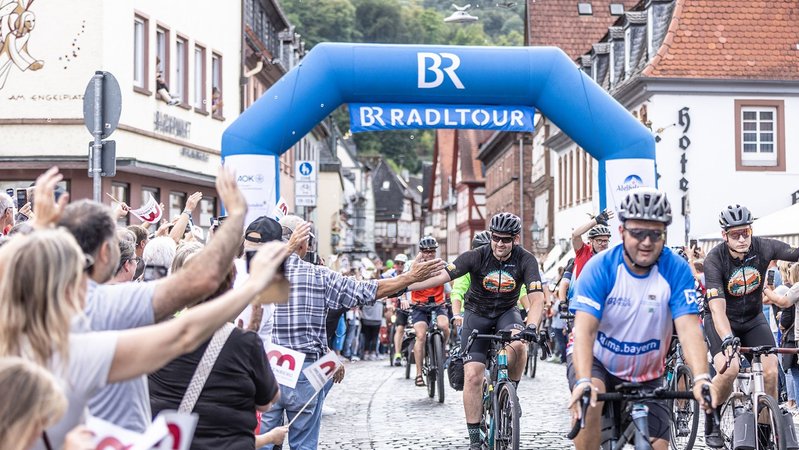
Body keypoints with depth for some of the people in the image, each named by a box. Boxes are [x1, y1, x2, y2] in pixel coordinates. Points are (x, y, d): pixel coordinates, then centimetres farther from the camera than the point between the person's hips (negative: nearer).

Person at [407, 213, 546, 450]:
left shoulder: (525, 260, -17)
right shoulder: (476, 256, -19)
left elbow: (536, 297, -25)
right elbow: (442, 276, -28)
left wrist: (531, 326, -43)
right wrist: (404, 287, -41)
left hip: (506, 313, 0)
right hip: (477, 316, 0)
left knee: (518, 344, -34)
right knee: (472, 375, -12)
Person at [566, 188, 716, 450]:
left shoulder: (676, 270, -16)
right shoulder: (600, 268, -21)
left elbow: (688, 328, -26)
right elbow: (584, 329, -30)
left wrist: (701, 378, -44)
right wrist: (583, 381, -47)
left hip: (646, 378, 3)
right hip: (597, 362, -2)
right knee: (588, 402, -34)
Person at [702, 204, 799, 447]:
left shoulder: (763, 247, -16)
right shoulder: (715, 260, -25)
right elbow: (717, 307, -34)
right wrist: (727, 339, -50)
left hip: (753, 319, 3)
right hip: (722, 320, -3)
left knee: (771, 371, -15)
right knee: (729, 368, -27)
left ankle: (764, 432, 3)